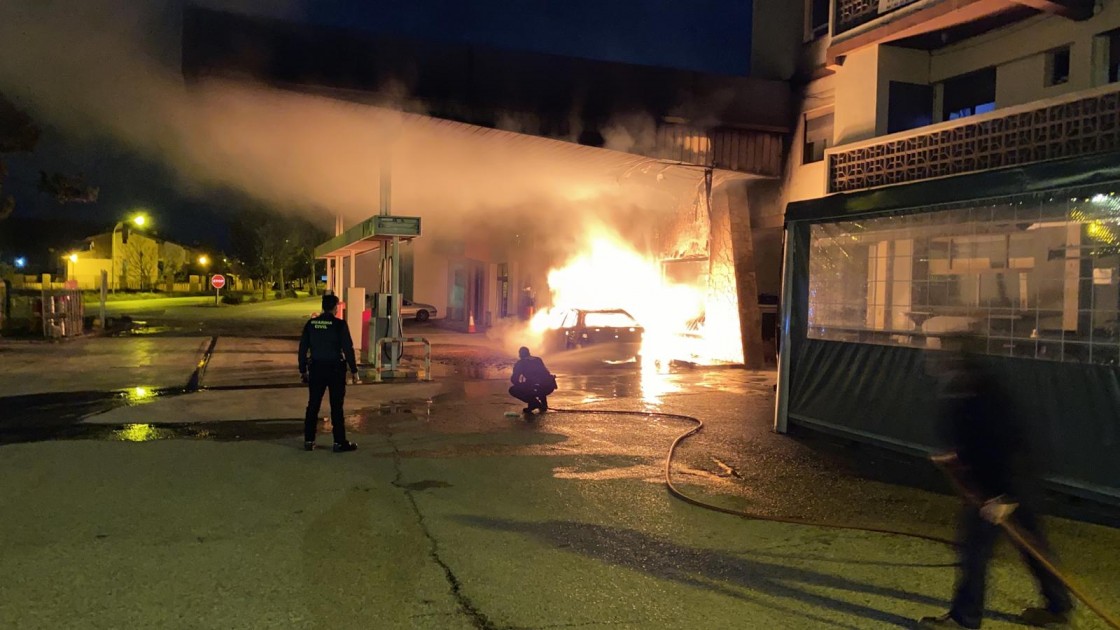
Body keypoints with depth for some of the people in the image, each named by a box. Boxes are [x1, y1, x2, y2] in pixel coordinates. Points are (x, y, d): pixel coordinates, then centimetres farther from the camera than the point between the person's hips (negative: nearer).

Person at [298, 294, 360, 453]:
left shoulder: (311, 324, 2)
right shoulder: (340, 324, -11)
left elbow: (303, 348, 6)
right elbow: (348, 349, -12)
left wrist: (303, 370, 14)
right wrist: (354, 371, -4)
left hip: (316, 368, 4)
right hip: (335, 369, -4)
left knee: (313, 405, 12)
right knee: (336, 407, 3)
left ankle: (309, 441, 16)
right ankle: (339, 442, 7)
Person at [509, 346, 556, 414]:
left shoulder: (520, 363, 11)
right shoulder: (538, 360, 26)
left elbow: (514, 379, 8)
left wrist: (520, 385, 31)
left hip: (536, 388, -6)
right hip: (550, 386, 6)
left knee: (512, 390, 10)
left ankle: (534, 403, 1)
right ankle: (543, 404, 27)